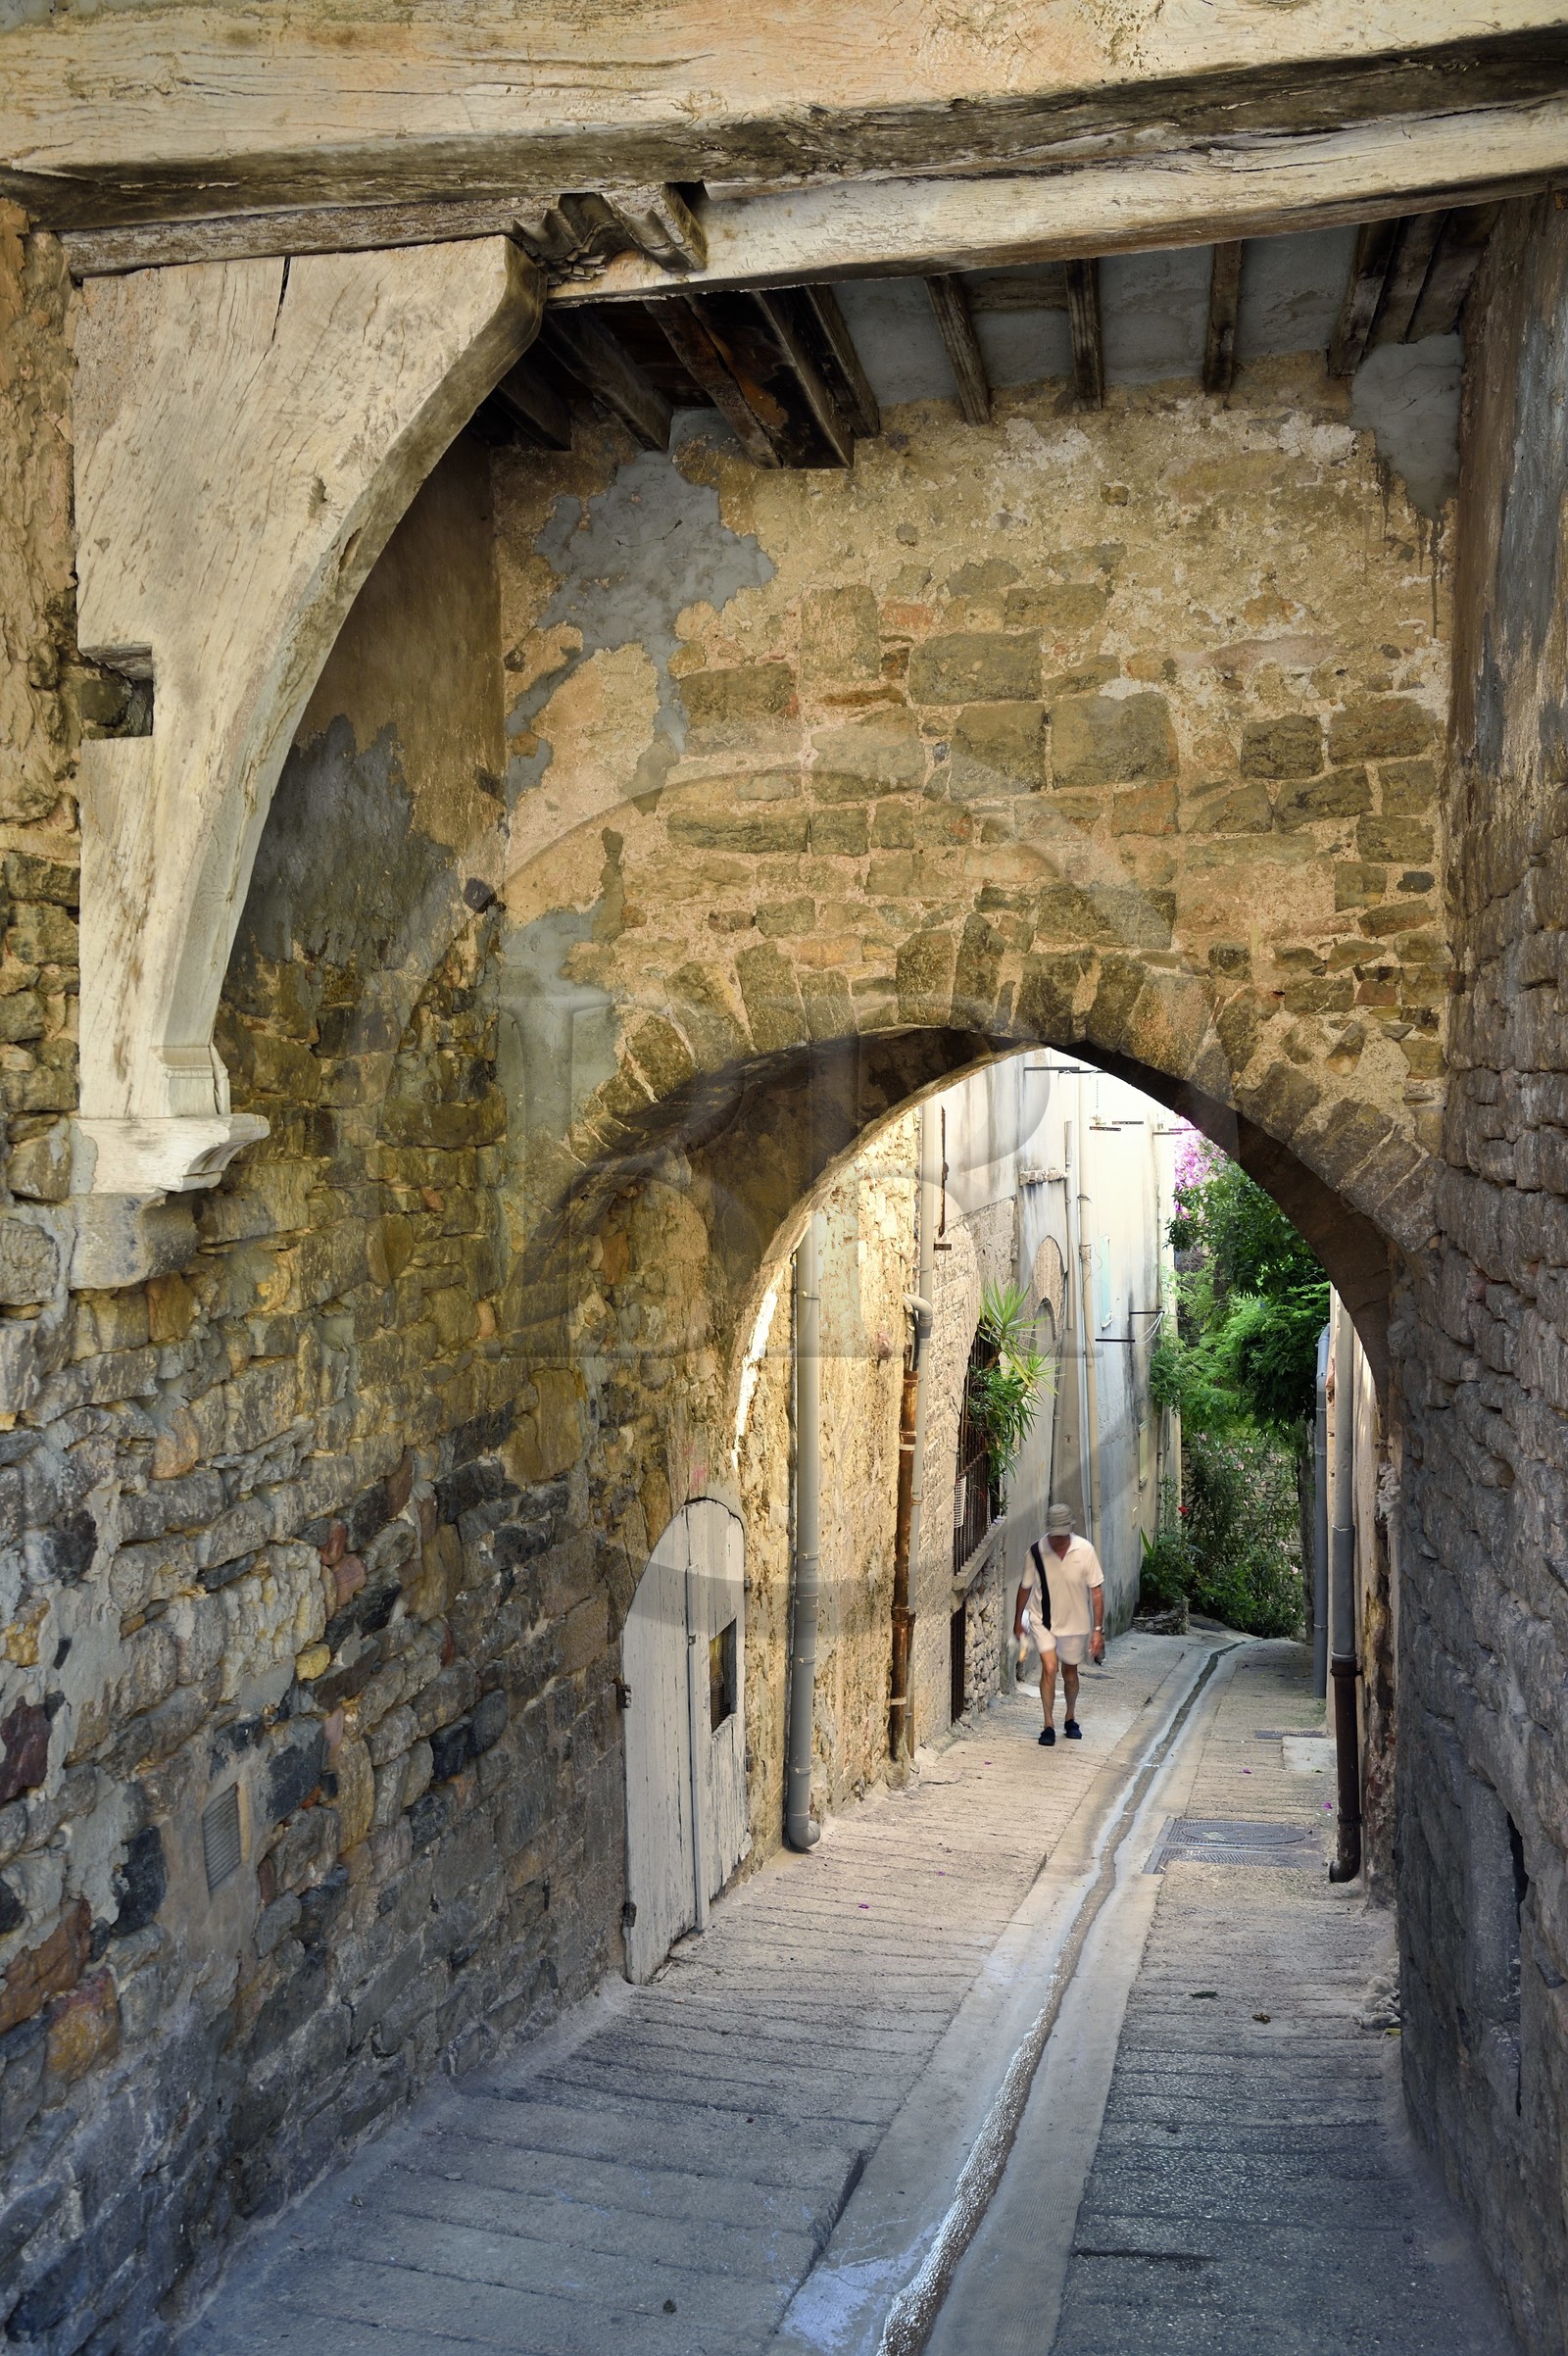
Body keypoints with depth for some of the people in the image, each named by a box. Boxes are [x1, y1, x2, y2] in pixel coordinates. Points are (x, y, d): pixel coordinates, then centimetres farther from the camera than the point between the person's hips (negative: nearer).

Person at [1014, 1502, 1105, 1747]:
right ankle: (1049, 1725, -3)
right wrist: (1017, 1621, 7)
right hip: (1043, 1621, -1)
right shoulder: (1036, 1551, -17)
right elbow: (1026, 1588, -2)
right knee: (1049, 1669, -14)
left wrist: (1098, 1629, -13)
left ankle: (1071, 1720, 37)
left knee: (1069, 1672, 15)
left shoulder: (1085, 1550, -18)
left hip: (1074, 1622, 1)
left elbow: (1096, 1591, -11)